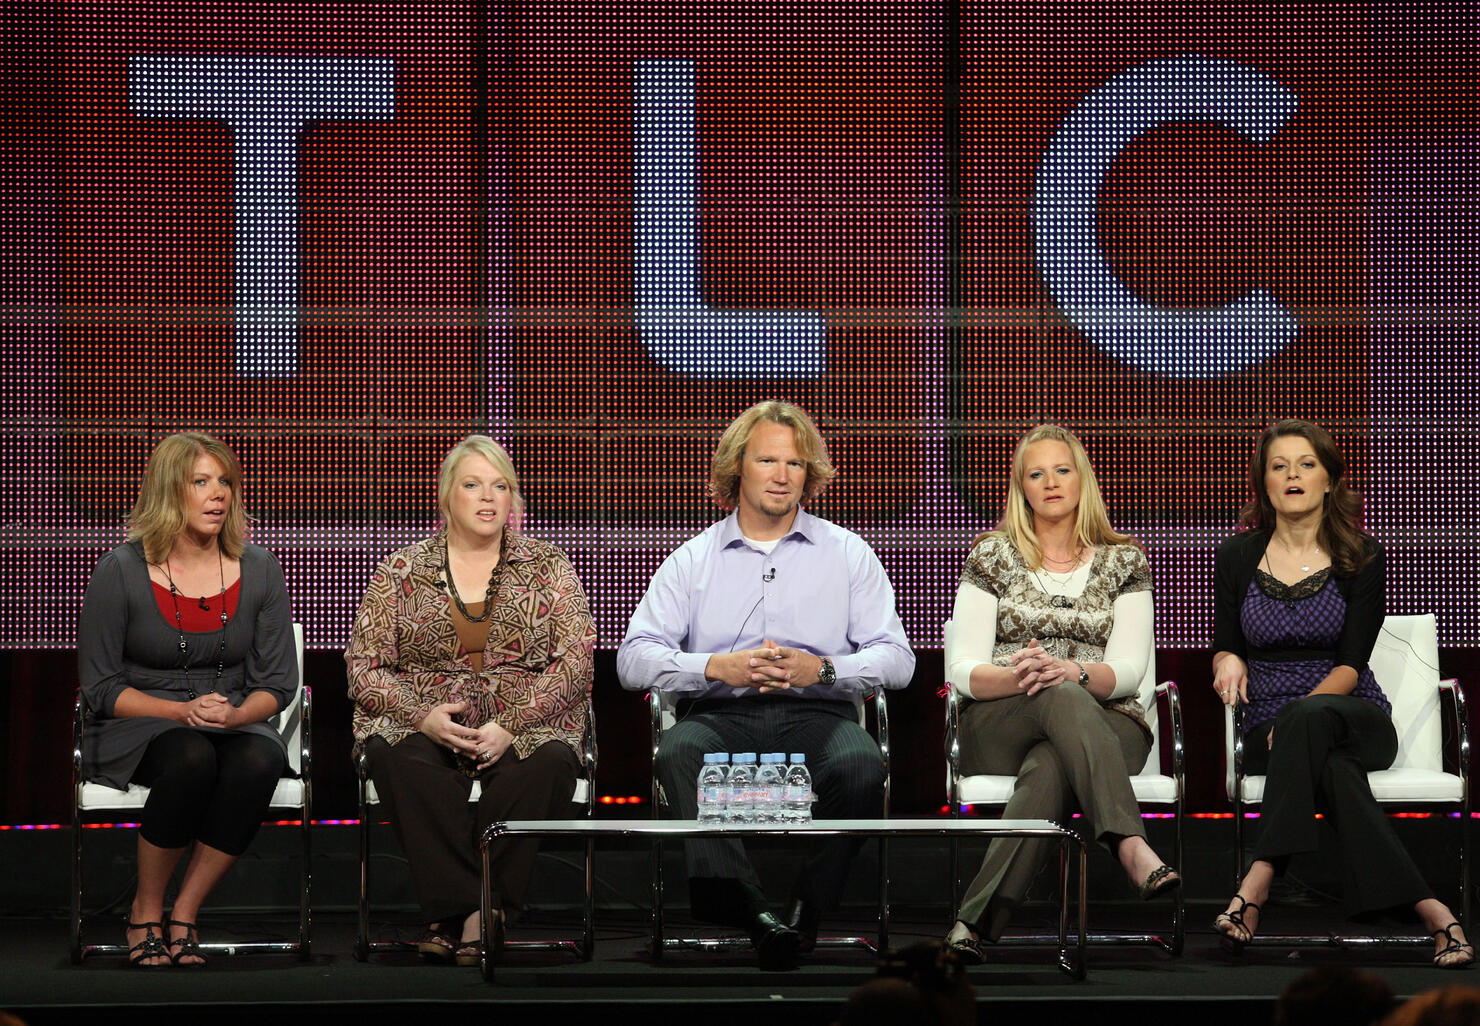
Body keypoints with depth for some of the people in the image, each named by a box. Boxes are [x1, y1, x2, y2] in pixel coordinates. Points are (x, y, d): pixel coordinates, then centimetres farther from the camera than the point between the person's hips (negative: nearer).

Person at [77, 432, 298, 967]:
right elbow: (100, 688, -4)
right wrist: (183, 711, -19)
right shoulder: (121, 572, -5)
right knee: (191, 758, -38)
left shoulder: (258, 569, 4)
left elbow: (278, 682, 6)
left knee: (258, 760, -34)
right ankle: (146, 910, -17)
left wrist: (234, 714, -17)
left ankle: (184, 914, -21)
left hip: (237, 726, 3)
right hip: (135, 731, -3)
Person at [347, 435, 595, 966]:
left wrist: (511, 725, -14)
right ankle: (462, 908, -35)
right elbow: (364, 667, 6)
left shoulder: (548, 568, 12)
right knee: (395, 758, -35)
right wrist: (423, 716, -13)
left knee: (549, 763, -35)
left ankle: (461, 916, -31)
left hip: (523, 728, 0)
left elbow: (576, 662, 2)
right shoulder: (400, 573, 12)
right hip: (423, 730, 0)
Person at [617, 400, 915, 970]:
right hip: (719, 715, 0)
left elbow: (896, 659, 7)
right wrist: (717, 668, -13)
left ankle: (807, 909, -28)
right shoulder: (693, 560, 15)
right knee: (678, 757, -35)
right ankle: (751, 909, -46)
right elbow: (634, 659, 4)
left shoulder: (848, 554, 16)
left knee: (860, 766, -35)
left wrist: (821, 669, -12)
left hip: (816, 712, 0)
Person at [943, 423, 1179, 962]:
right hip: (999, 727, -1)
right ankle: (1131, 846, -60)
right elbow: (963, 670, 1)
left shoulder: (1123, 562, 13)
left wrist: (1075, 671, -24)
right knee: (1061, 698, -39)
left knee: (1049, 767, -39)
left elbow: (1129, 670, 0)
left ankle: (979, 919, -52)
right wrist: (1016, 675, -23)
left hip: (1106, 723, 1)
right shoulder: (993, 558, 11)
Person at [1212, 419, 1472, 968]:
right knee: (1335, 771, -37)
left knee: (1310, 718, -41)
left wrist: (1300, 711, -22)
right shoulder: (1238, 557, 8)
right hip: (1270, 728, 1)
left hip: (1353, 714, -1)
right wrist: (1228, 660, -9)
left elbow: (1351, 663, -5)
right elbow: (1224, 649, 17)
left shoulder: (1361, 556, 2)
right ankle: (1432, 913, -47)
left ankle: (1258, 883, -50)